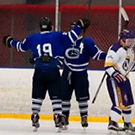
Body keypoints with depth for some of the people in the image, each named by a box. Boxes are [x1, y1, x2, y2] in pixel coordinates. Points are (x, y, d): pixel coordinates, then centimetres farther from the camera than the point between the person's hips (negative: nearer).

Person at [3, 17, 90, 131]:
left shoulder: (33, 38, 13)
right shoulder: (57, 36, 2)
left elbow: (21, 47, 26)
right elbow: (71, 37, -6)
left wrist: (11, 42, 45)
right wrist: (80, 26, 6)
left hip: (39, 71, 3)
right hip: (53, 71, -2)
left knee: (37, 96, 13)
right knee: (56, 96, 2)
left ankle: (35, 116, 8)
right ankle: (57, 118, -6)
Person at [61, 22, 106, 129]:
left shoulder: (87, 42, -9)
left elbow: (96, 53, -11)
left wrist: (107, 56, -24)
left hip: (81, 73, -3)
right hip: (67, 73, 3)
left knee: (82, 96, -1)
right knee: (64, 95, 6)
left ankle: (84, 117, 11)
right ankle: (64, 117, 16)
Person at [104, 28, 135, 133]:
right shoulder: (116, 49, -18)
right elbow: (108, 64, -24)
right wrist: (115, 74, -33)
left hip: (124, 79, 10)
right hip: (114, 79, -10)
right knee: (119, 102, -19)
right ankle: (112, 123, -20)